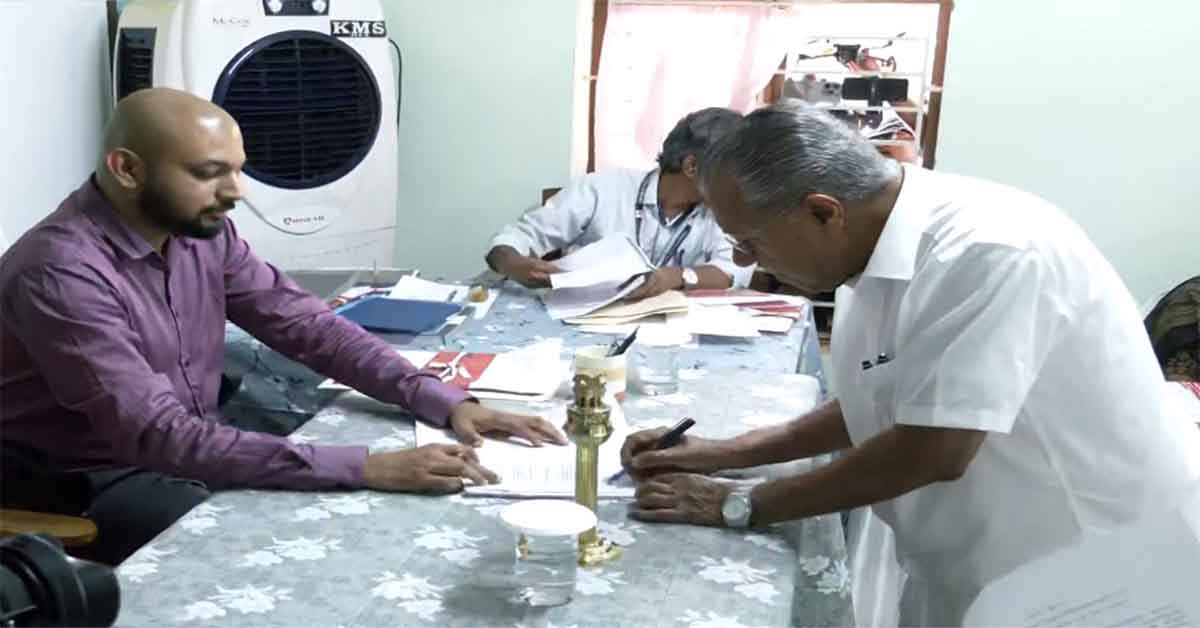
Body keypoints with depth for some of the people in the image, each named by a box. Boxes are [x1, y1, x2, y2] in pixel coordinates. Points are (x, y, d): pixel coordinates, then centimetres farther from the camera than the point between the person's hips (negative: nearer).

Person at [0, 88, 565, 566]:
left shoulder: (202, 231, -4)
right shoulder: (62, 272, -28)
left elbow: (307, 325, -3)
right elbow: (156, 435, -34)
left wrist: (444, 402, -16)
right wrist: (364, 468, -40)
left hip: (185, 452, 7)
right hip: (84, 489, -6)